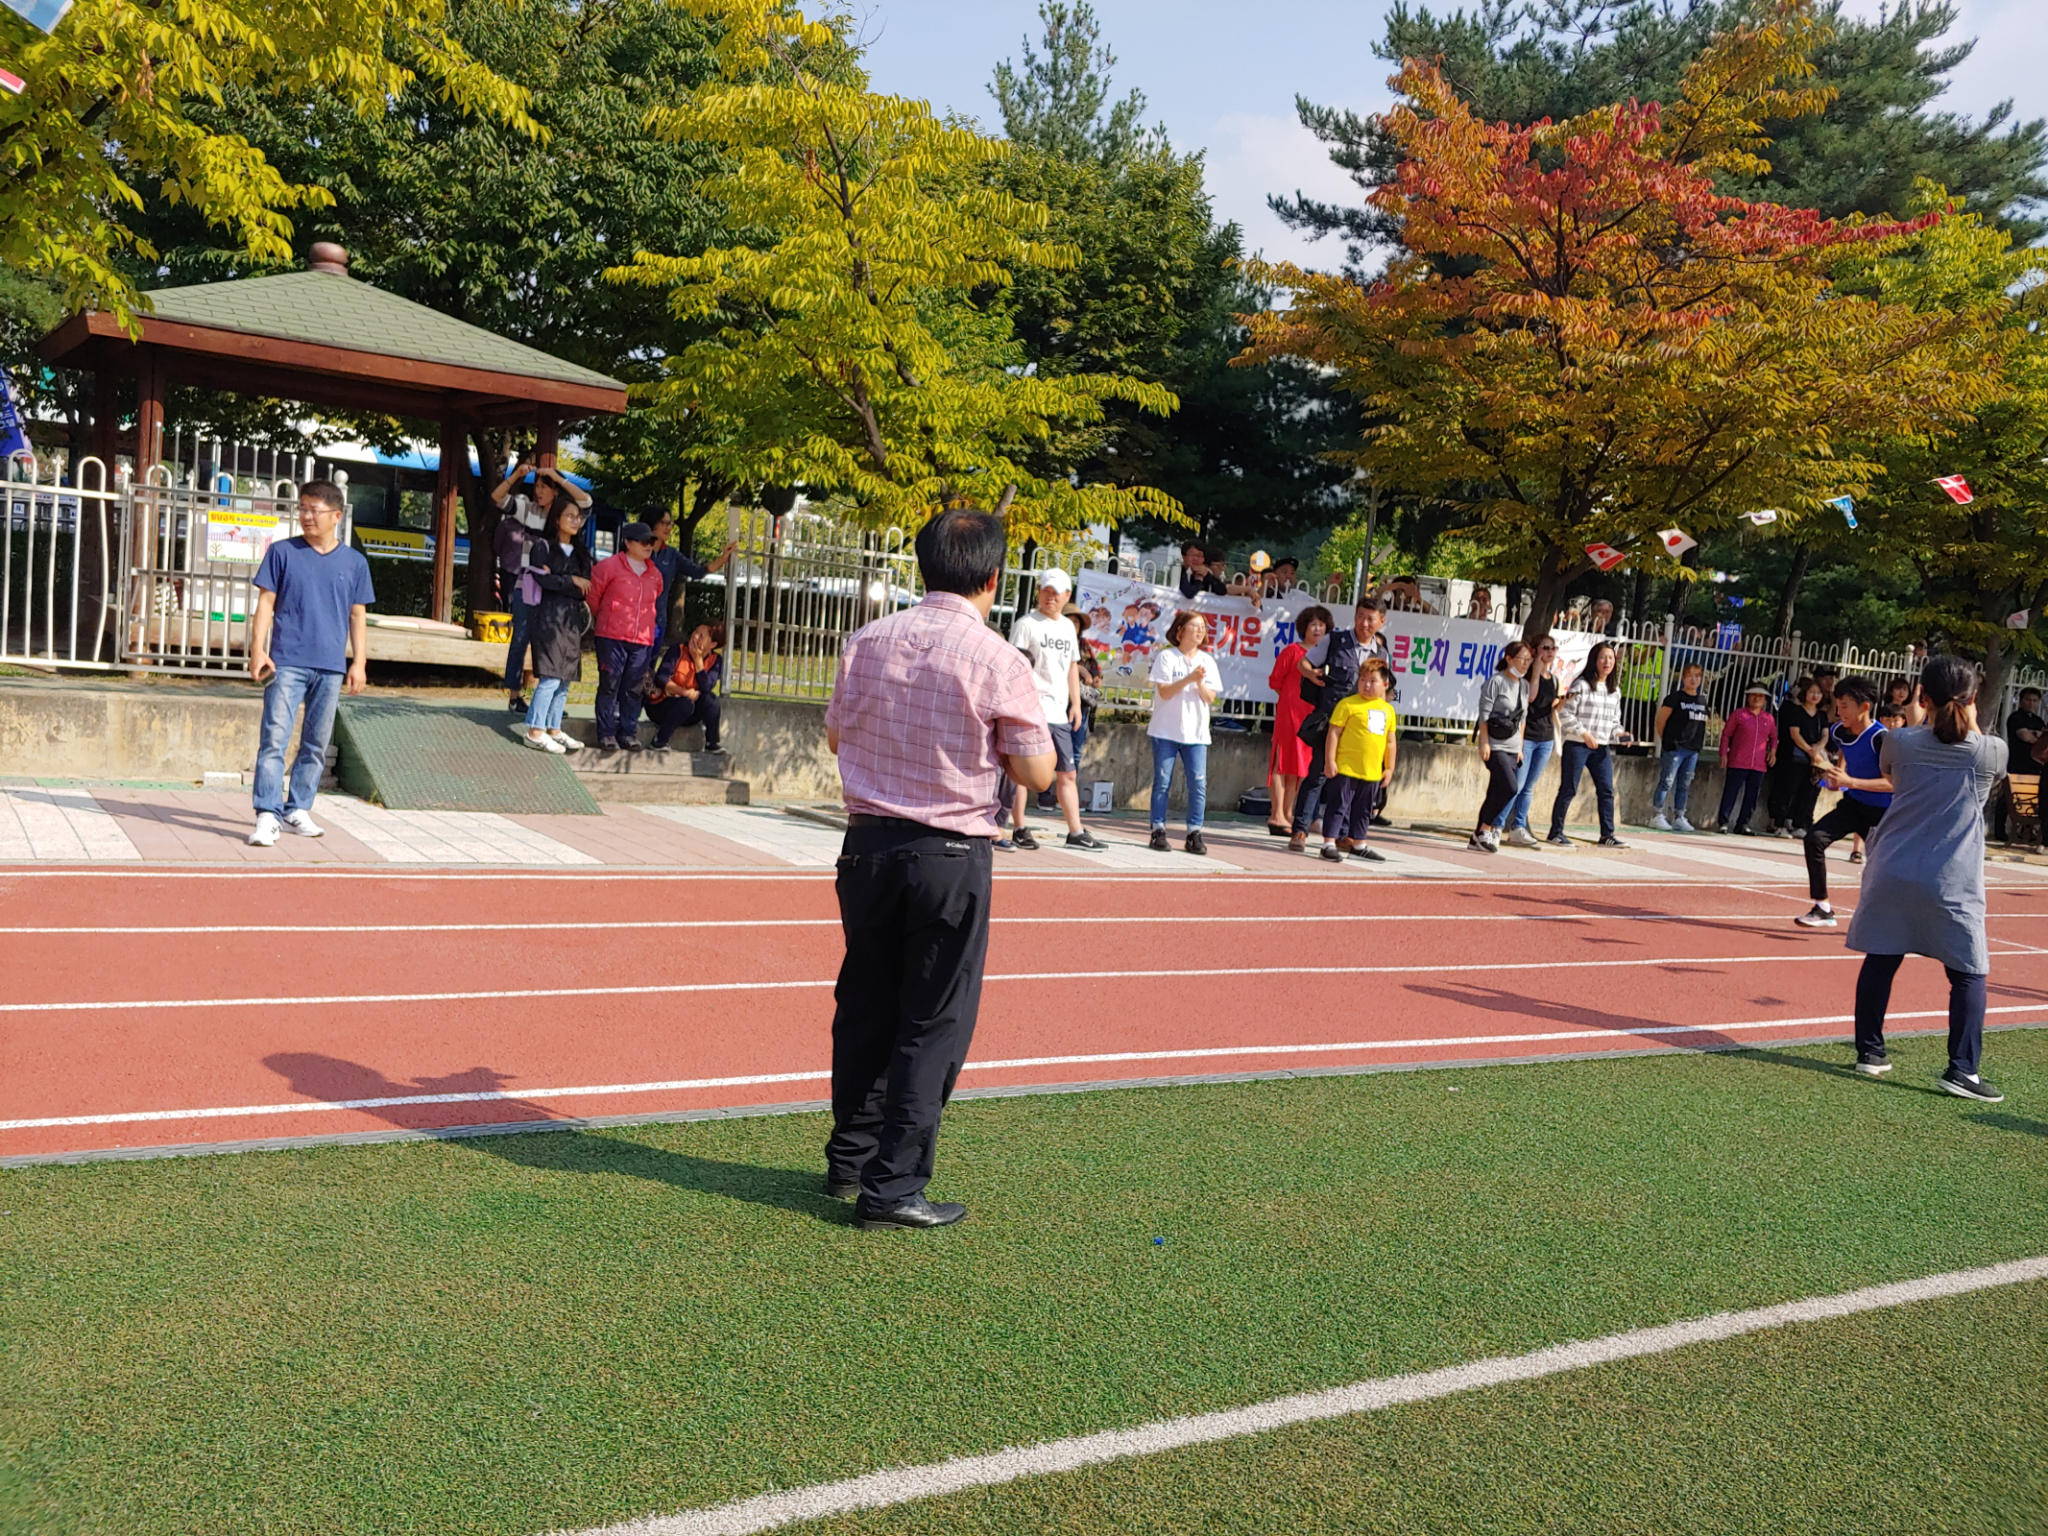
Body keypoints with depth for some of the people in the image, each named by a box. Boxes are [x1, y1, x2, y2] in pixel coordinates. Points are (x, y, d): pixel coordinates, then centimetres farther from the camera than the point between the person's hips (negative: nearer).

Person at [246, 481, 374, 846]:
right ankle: (267, 816, -11)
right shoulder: (282, 552, 4)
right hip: (286, 662, -2)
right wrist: (258, 650, -4)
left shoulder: (354, 562, 9)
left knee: (316, 744, 8)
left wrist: (359, 662, 6)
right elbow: (266, 603, 4)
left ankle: (297, 811, 19)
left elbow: (358, 615, 12)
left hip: (331, 666, 2)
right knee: (274, 738, -10)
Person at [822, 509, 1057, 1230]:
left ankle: (849, 1159, 31)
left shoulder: (867, 641, 1)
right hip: (950, 858, -4)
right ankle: (892, 1187, 9)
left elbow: (836, 736, 14)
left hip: (869, 843, 5)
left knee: (864, 1005, 17)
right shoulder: (997, 661, -12)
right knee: (934, 1024, 5)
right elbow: (1037, 773, -6)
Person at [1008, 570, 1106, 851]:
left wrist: (1076, 703, 17)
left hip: (1059, 712, 7)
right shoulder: (1026, 623, -4)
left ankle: (1076, 832, 13)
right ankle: (1019, 829, 6)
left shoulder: (1068, 626, 17)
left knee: (1068, 773, 8)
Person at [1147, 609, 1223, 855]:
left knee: (1199, 784, -4)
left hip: (1196, 733, 3)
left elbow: (1210, 698, 5)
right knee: (1163, 782, 0)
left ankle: (1194, 834, 2)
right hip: (1166, 731, -3)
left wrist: (1200, 683, -14)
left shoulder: (1207, 661, 11)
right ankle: (1158, 830, 8)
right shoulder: (1166, 657, 0)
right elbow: (1164, 691, -10)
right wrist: (1189, 678, -20)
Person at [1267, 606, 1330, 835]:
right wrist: (1292, 698, -4)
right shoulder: (1292, 650, -3)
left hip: (1311, 715, 6)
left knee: (1297, 765, 9)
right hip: (1289, 712, -6)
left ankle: (1287, 814, 15)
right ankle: (1277, 815, -2)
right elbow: (1275, 681, -2)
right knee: (1282, 762, -3)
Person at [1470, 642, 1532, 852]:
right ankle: (1485, 829, -5)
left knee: (1496, 793, 5)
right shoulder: (1496, 681, -8)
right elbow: (1484, 713, -10)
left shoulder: (1524, 685, 13)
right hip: (1495, 746, -7)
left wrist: (1520, 746, 13)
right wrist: (1484, 742, -15)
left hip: (1512, 747, 7)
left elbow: (1523, 718, 17)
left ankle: (1478, 838, 10)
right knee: (1510, 787, -19)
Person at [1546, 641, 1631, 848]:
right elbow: (1565, 714, -10)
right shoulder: (1581, 685, -5)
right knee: (1568, 789, -3)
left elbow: (1615, 720, 19)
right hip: (1577, 745, -6)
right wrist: (1584, 734, -16)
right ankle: (1555, 833, 5)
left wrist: (1618, 733, -2)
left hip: (1602, 747, 6)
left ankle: (1607, 834, 9)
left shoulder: (1615, 691, 14)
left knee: (1607, 790, 2)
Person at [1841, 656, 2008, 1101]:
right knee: (1969, 973, 8)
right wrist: (1970, 722, 20)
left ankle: (1869, 1052, 19)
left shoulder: (1900, 742, -3)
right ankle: (1962, 1068, 3)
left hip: (1893, 873, 2)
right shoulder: (1993, 752, -6)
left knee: (1880, 961, 12)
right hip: (1952, 884, -2)